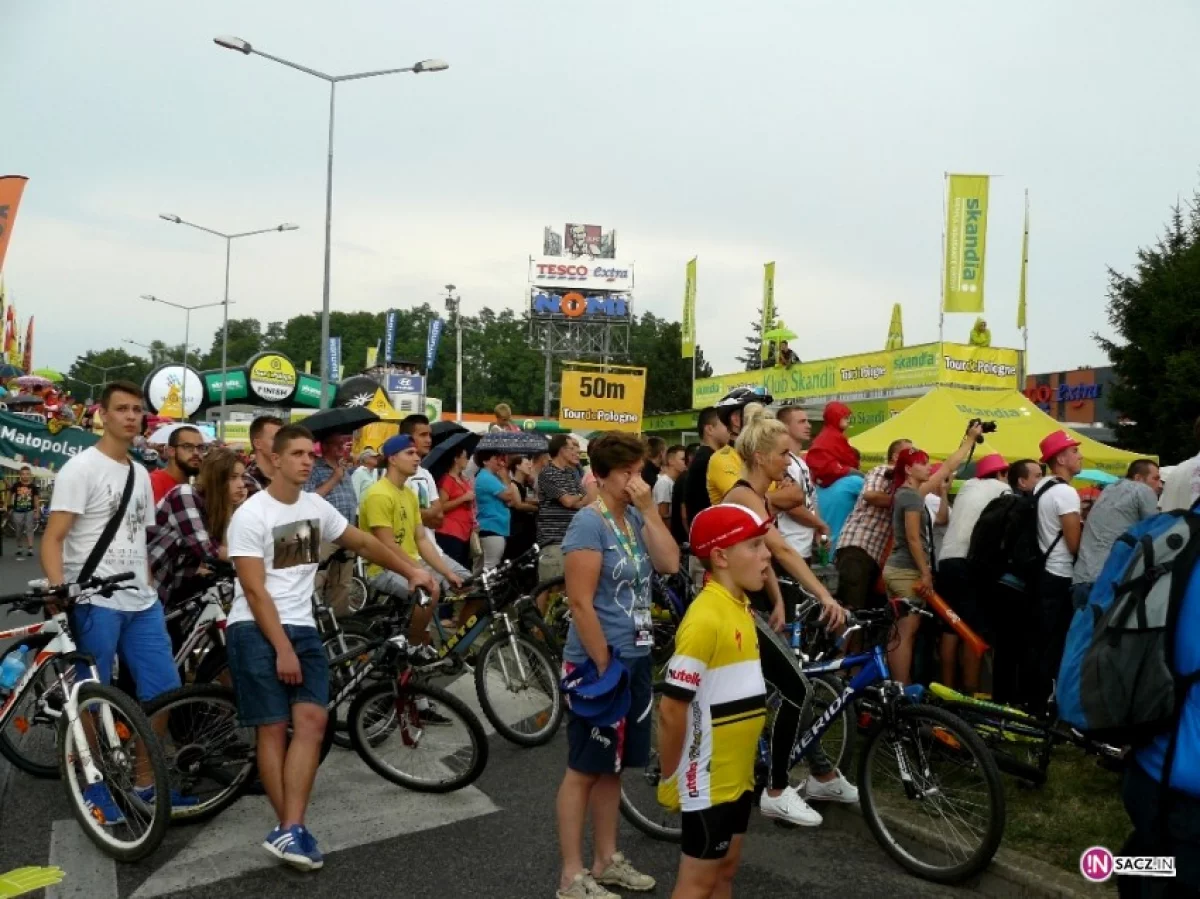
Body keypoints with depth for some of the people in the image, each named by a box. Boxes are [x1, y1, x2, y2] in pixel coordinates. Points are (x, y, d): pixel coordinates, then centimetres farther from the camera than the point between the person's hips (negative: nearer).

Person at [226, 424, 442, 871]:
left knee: (311, 721, -9)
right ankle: (293, 829, 5)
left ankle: (288, 830, -9)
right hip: (255, 629, -5)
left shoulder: (316, 506, 8)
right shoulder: (251, 515, -10)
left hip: (302, 627, 5)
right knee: (274, 727, -4)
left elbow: (363, 542, 19)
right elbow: (255, 590, -13)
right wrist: (282, 648, -17)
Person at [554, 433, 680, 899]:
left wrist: (649, 509, -10)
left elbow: (670, 563, -6)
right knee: (584, 770, 4)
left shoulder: (635, 517, 7)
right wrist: (604, 666, -17)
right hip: (597, 662, -8)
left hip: (636, 658, 8)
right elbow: (580, 603, -19)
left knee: (612, 766, 18)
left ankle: (607, 859, 31)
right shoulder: (589, 522, -16)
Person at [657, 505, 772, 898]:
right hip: (707, 780, -8)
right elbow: (672, 709, -22)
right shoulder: (705, 617, -23)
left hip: (737, 774, 8)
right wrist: (670, 778, -13)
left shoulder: (740, 608, 5)